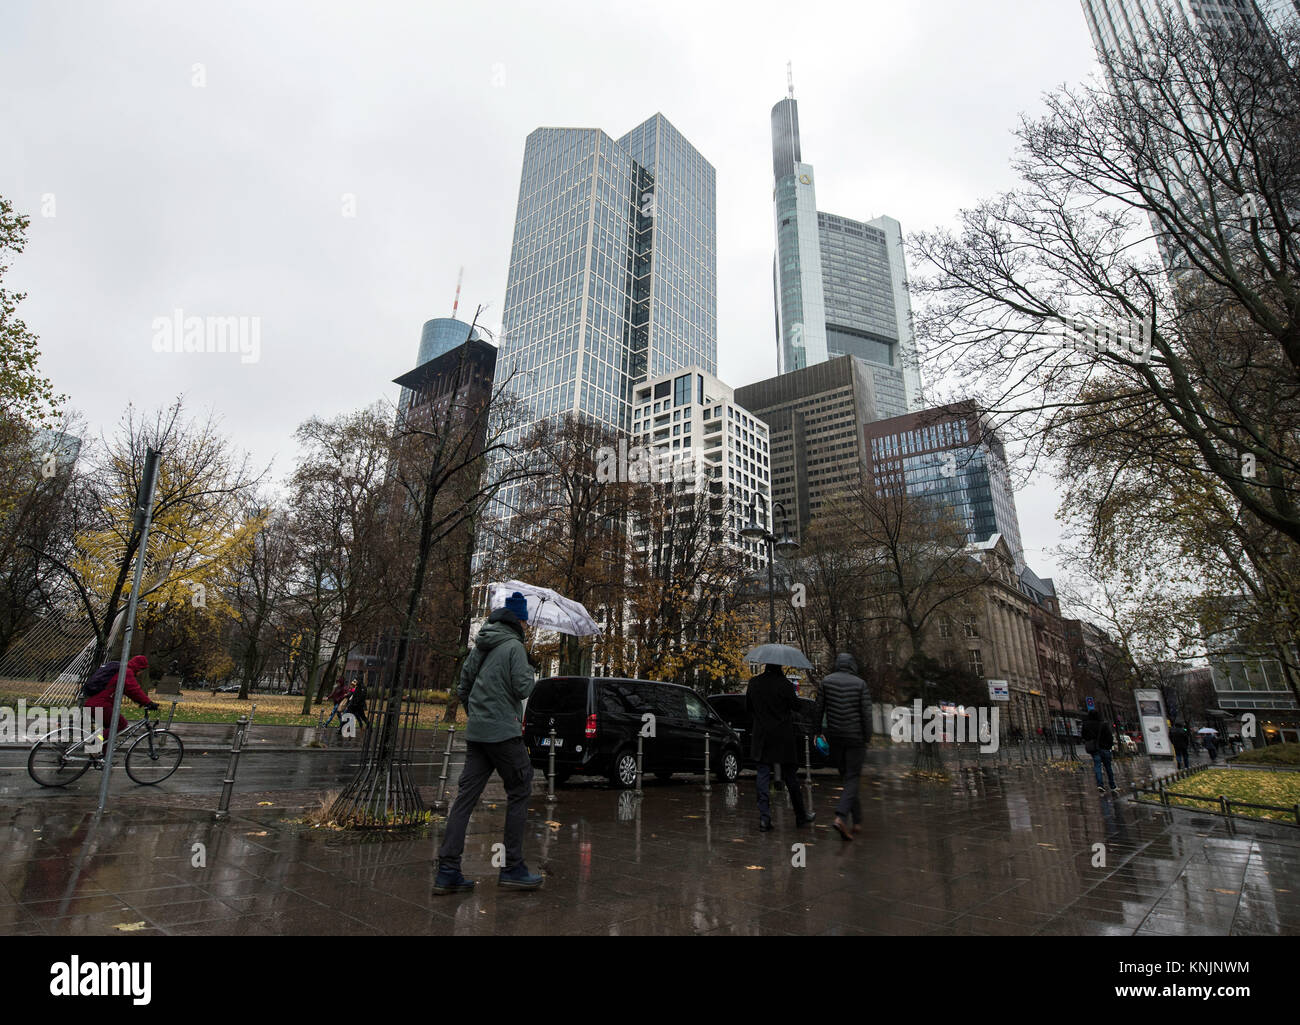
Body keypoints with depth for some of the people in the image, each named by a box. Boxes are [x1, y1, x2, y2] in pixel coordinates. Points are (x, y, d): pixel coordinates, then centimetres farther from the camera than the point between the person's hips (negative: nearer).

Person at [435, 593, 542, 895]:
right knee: (519, 792, 4)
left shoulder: (479, 647, 13)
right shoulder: (514, 646, -10)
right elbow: (522, 689, -15)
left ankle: (448, 871, 10)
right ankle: (513, 868, 9)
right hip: (503, 732, -7)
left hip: (475, 733, 8)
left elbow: (463, 688, 17)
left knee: (465, 795, 8)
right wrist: (531, 674, 5)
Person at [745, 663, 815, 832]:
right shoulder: (785, 684, -15)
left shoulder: (754, 683, -2)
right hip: (783, 737, -2)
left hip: (762, 736, 2)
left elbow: (748, 706, 8)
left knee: (763, 776, 6)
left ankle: (764, 818, 2)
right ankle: (801, 815, 24)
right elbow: (795, 705, -4)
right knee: (790, 776, 11)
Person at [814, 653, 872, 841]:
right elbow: (866, 714, -9)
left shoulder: (826, 681, -1)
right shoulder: (860, 684, -6)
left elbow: (818, 709, 0)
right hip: (855, 737, -2)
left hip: (834, 737, 3)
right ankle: (840, 817, -17)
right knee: (853, 778, 2)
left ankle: (857, 822, 23)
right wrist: (868, 738, 1)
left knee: (846, 776, 16)